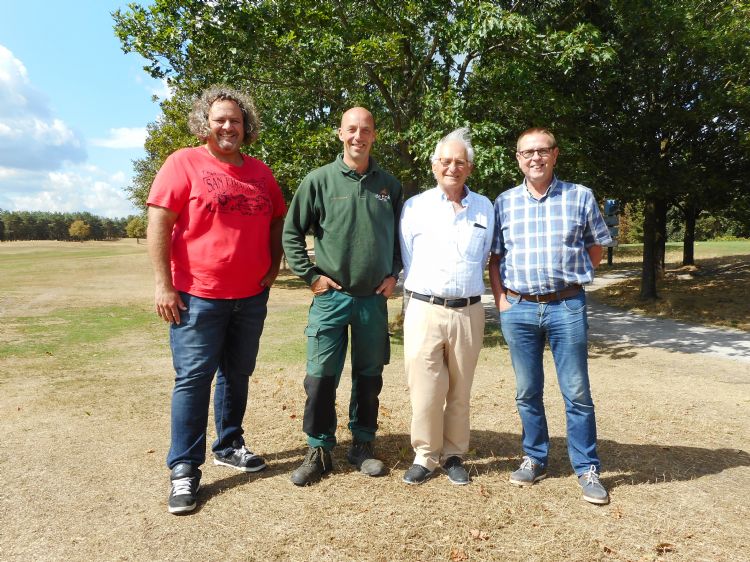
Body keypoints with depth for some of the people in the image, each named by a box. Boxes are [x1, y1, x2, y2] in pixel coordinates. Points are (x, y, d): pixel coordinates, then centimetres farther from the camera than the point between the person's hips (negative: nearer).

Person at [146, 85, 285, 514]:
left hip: (252, 296, 5)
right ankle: (184, 468, 11)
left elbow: (277, 221, 20)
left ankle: (230, 446, 31)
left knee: (237, 373, 15)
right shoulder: (184, 163, -5)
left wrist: (275, 264, 7)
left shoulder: (260, 171, 10)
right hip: (198, 295, -5)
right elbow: (158, 224, -10)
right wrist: (164, 285, -14)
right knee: (193, 378, 0)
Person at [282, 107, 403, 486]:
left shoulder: (388, 184, 7)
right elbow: (292, 232, 0)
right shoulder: (320, 180, -3)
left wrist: (393, 274, 7)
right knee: (321, 377, 0)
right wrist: (310, 275, -5)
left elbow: (401, 235, 17)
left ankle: (362, 446, 28)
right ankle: (318, 451, 18)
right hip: (331, 296, -2)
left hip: (374, 299, 3)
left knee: (369, 377, 11)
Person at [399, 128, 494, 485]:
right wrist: (421, 293, 9)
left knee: (460, 391, 10)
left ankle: (453, 455, 25)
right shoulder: (415, 206, 3)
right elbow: (407, 260, 8)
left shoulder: (485, 208, 10)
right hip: (424, 310, -2)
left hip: (469, 311, 2)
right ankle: (424, 456, 17)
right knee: (424, 389, -1)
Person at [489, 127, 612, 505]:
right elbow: (494, 257, 10)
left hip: (567, 306, -1)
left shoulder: (580, 197, 4)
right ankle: (535, 459, 27)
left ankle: (587, 469, 18)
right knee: (527, 392, 11)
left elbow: (596, 247, 12)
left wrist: (570, 279, 3)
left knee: (577, 393, 4)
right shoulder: (504, 203, 7)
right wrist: (500, 298, 0)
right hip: (518, 308, 2)